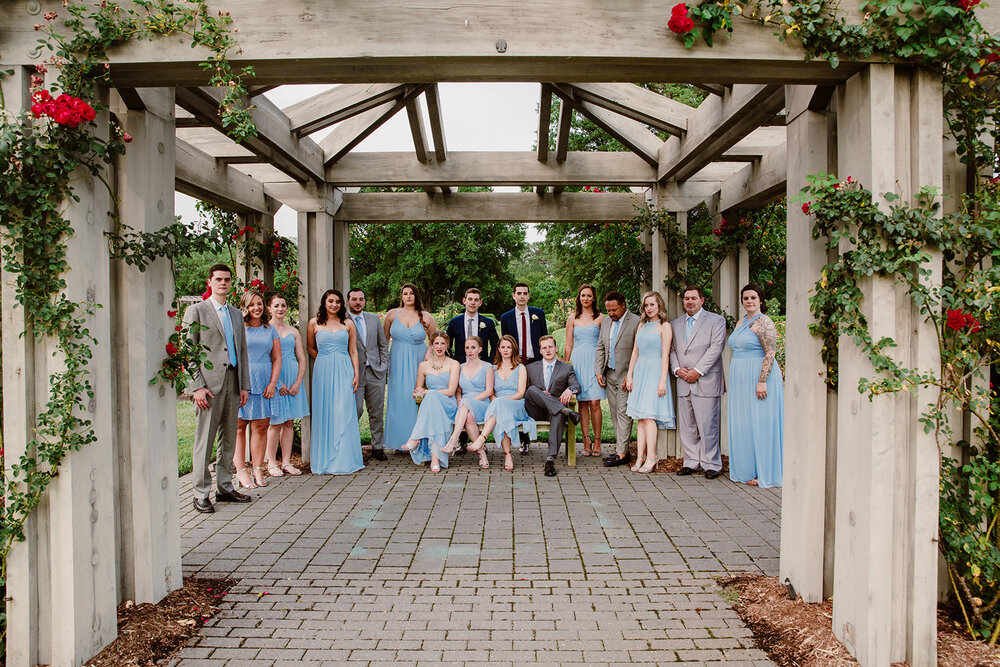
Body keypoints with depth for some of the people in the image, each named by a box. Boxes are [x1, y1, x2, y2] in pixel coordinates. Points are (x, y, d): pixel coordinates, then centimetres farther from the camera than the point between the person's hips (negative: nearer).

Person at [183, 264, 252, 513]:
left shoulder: (236, 314, 18)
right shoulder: (196, 311, 0)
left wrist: (245, 385, 11)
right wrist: (197, 386, -12)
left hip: (233, 382, 6)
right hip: (209, 383, -6)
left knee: (229, 439, 10)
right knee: (204, 441, -2)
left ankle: (225, 488, 20)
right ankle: (201, 494, 5)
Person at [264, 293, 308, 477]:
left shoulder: (293, 331, 14)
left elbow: (302, 359, 11)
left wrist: (297, 382, -3)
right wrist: (277, 382, -15)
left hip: (293, 378, 4)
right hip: (274, 378, -4)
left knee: (289, 422, 6)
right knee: (276, 422, -3)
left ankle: (286, 462, 11)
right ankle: (271, 463, 6)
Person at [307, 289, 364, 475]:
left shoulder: (348, 324, 8)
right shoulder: (314, 323, 7)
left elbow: (353, 351, 8)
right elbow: (310, 347, 17)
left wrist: (356, 375, 1)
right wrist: (323, 360, 5)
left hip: (344, 371, 0)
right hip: (323, 371, 0)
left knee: (343, 412, -6)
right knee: (324, 413, 1)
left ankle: (343, 460, 0)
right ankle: (325, 458, 9)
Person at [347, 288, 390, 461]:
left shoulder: (374, 319, 12)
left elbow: (383, 344, 16)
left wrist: (383, 366, 7)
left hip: (376, 373, 4)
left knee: (377, 412, 7)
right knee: (356, 410, -7)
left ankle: (377, 447, 17)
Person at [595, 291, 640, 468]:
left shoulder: (636, 322, -10)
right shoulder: (606, 322, 12)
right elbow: (600, 348, 16)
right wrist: (599, 372, 6)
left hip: (626, 376, -7)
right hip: (609, 374, 7)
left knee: (623, 413, -7)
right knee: (615, 413, 8)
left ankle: (622, 453, -5)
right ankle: (620, 449, 14)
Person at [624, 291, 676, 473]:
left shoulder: (664, 326, -3)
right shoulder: (642, 325, 16)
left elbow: (665, 355, -8)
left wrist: (662, 381, -14)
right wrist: (629, 376, 10)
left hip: (655, 372, -6)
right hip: (640, 372, 6)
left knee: (648, 415, -12)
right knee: (641, 417, 3)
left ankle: (651, 458, -7)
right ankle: (640, 457, 3)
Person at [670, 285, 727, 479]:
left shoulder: (716, 320, 2)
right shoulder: (675, 324, 17)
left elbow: (716, 348, -7)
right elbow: (672, 350, 15)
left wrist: (697, 371, -13)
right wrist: (677, 369, -3)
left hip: (706, 382, -5)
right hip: (683, 383, 5)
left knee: (708, 425, -4)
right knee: (686, 426, 6)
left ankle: (711, 464, 8)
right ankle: (691, 462, 16)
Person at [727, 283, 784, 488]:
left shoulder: (763, 322, -11)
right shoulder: (741, 322, 15)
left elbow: (770, 353, -18)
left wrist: (762, 381, -23)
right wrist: (735, 381, 17)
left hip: (758, 378, -9)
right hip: (741, 379, 9)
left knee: (759, 423, -4)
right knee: (743, 424, 10)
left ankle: (763, 473, 3)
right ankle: (747, 469, 18)